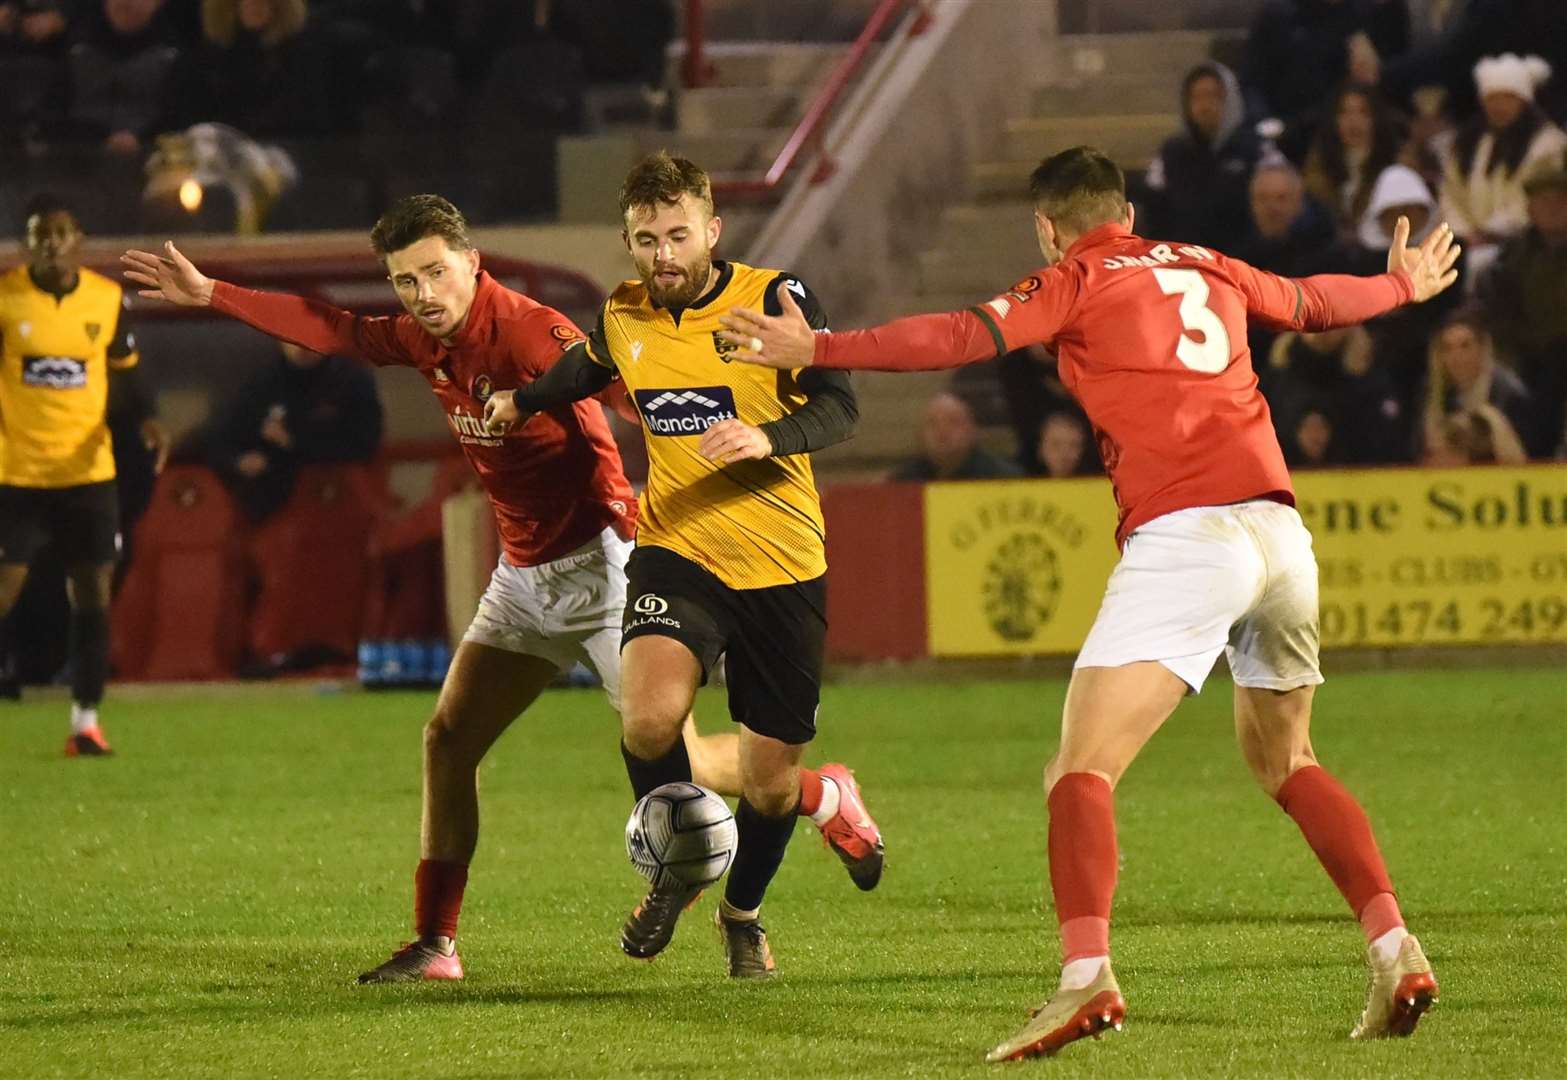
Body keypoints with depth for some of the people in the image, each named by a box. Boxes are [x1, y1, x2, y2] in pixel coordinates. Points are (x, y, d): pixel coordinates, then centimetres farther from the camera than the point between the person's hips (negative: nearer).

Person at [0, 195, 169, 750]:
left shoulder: (108, 298, 1)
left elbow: (123, 374, 12)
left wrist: (145, 419, -6)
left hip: (88, 472, 2)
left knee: (93, 596, 3)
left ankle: (86, 721, 13)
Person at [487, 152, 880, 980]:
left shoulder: (774, 298, -8)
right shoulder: (623, 317, 4)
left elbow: (838, 406, -16)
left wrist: (767, 437, -33)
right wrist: (524, 401, 26)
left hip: (781, 565, -1)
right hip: (677, 551, 2)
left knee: (769, 785, 5)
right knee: (650, 718, -28)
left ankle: (742, 912, 39)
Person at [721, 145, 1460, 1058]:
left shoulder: (1076, 283, 6)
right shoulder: (1208, 269, 23)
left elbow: (964, 337, -9)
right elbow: (1314, 302, 41)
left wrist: (816, 350, -12)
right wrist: (1404, 286, 61)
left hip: (1183, 535, -6)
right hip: (1280, 529, 7)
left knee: (1081, 770, -11)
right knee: (1284, 759, 25)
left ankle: (1087, 977, -31)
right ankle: (1397, 953, 17)